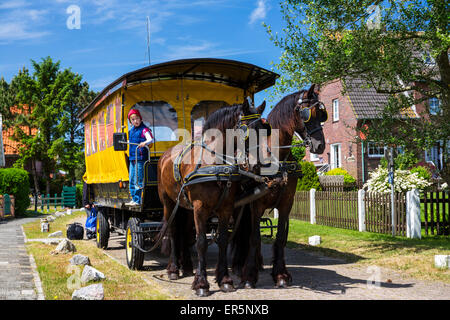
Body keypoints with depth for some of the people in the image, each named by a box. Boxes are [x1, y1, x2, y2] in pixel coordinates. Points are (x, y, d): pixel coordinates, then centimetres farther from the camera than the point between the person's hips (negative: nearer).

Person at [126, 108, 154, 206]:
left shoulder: (144, 129, -8)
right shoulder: (131, 130, 15)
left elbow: (151, 140, -22)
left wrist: (145, 143, -39)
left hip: (140, 158, -8)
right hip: (132, 158, 8)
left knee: (138, 180, -8)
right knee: (131, 180, 12)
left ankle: (137, 200, -4)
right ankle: (133, 199, 21)